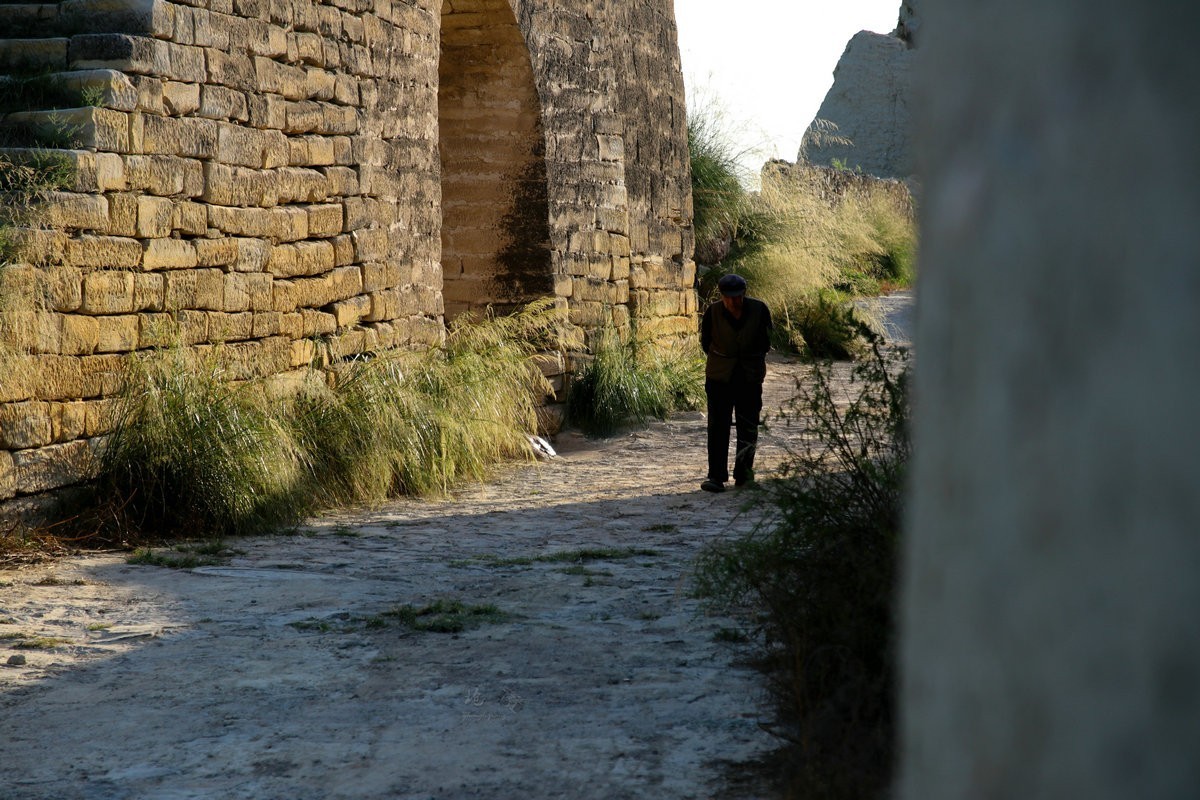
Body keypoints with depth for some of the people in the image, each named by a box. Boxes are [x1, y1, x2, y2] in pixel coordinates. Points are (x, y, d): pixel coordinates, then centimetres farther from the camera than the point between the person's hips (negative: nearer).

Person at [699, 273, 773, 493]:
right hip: (720, 377, -1)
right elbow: (705, 343, 7)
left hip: (750, 378, 1)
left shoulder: (759, 310, -10)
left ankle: (743, 475, 15)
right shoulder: (712, 313, -12)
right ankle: (716, 477, -6)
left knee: (748, 428, 5)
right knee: (718, 426, -7)